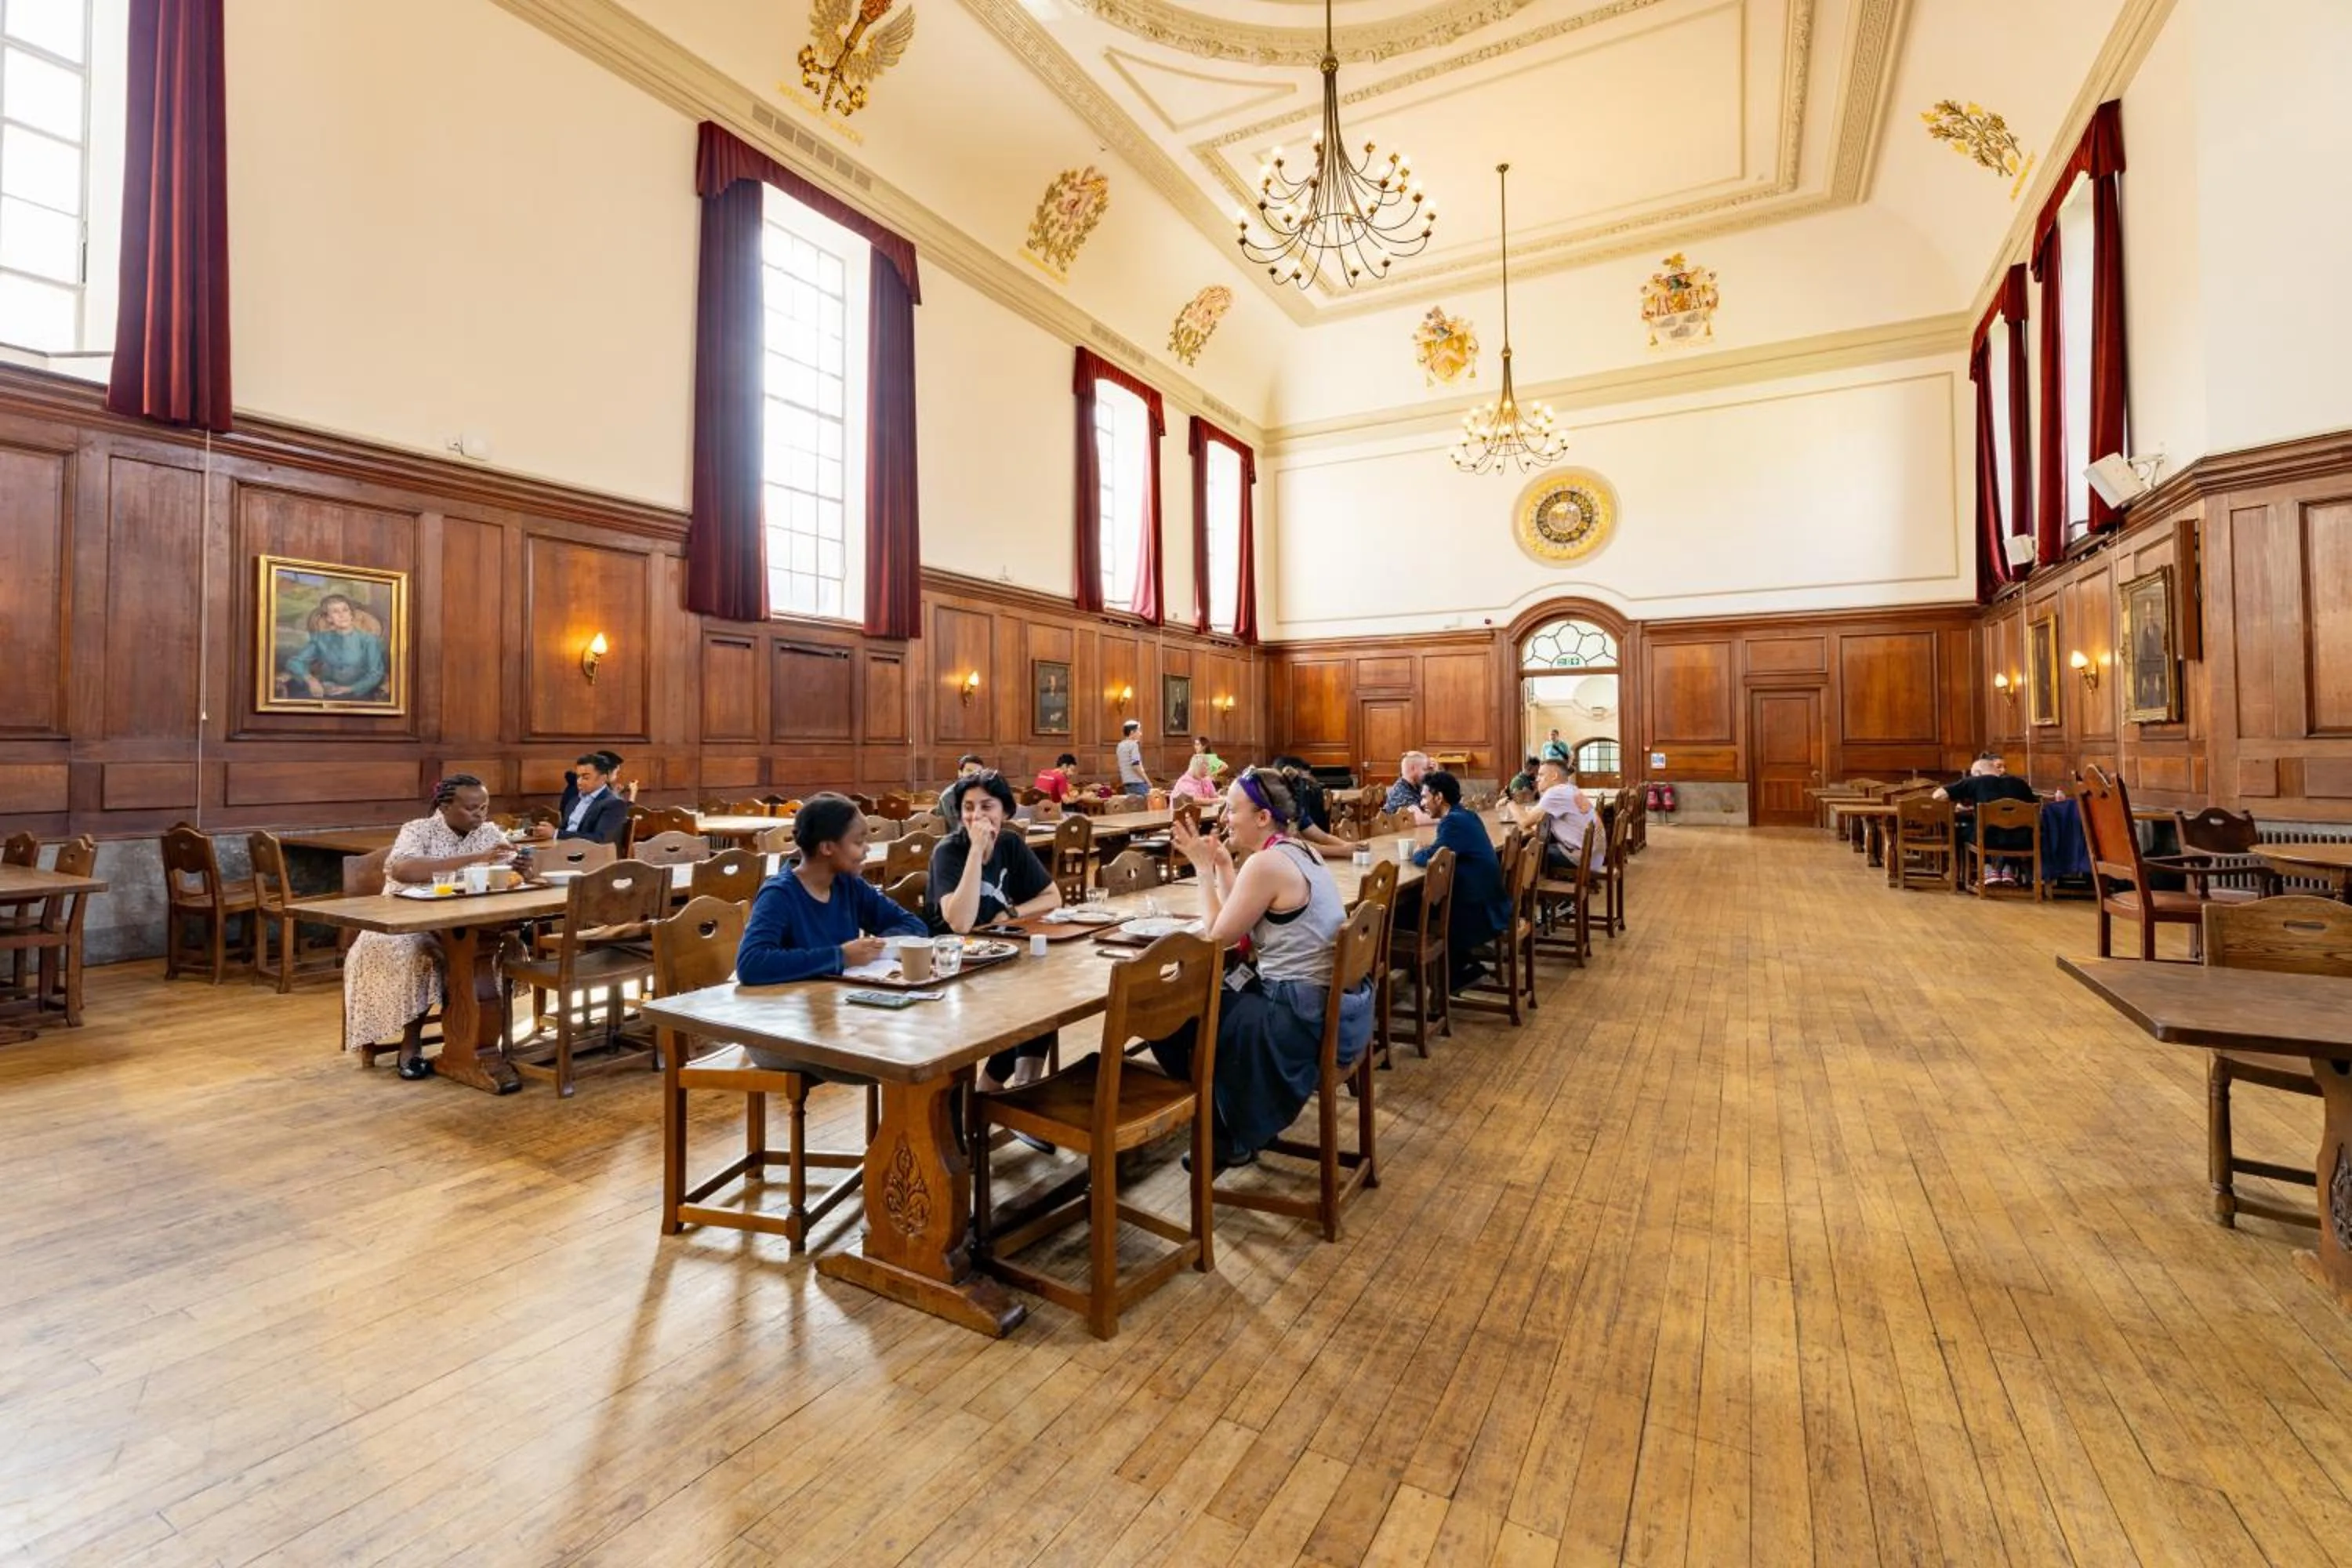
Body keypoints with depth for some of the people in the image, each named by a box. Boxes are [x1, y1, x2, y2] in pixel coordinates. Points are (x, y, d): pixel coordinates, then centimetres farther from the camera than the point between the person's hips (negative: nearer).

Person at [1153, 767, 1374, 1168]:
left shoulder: (1266, 864, -20)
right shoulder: (1299, 851, 8)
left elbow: (1218, 935, -11)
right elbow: (1241, 921, 11)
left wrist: (1203, 867, -6)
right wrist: (1222, 865, 9)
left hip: (1308, 1020, -9)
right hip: (1338, 1006, 10)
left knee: (1177, 1020, 5)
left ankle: (1228, 1136, 26)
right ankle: (1249, 1124, 32)